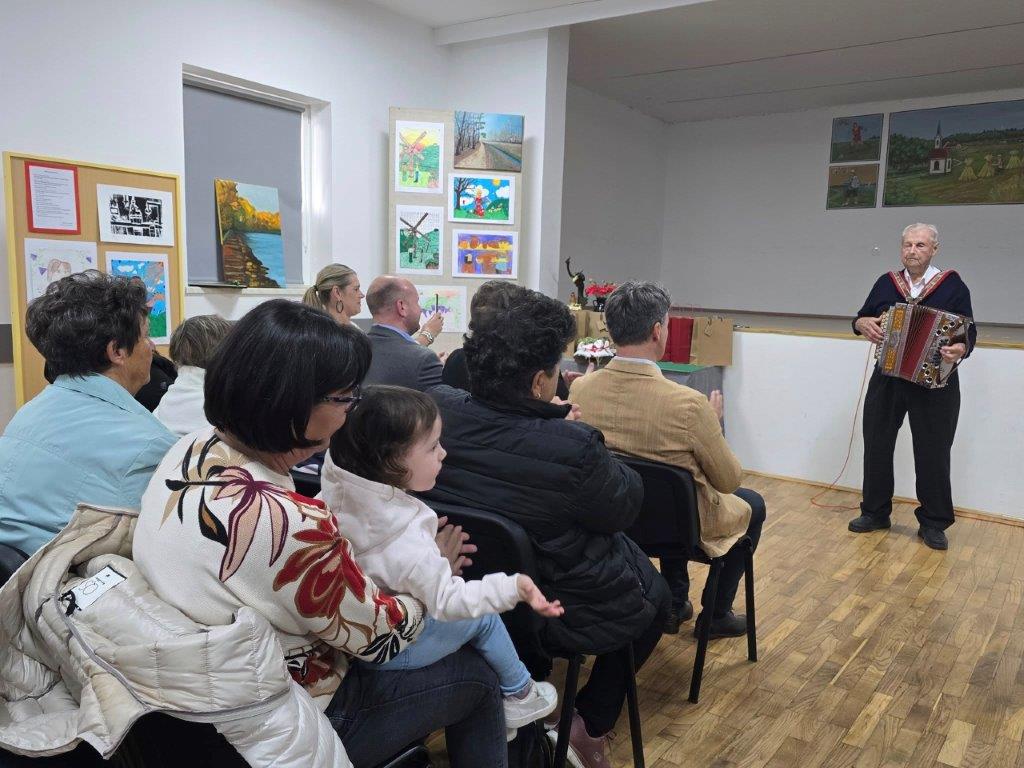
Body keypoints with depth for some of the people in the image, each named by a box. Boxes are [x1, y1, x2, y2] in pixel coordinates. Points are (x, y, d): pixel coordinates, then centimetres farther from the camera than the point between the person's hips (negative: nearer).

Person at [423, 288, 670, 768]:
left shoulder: (434, 409, -17)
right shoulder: (574, 449, -33)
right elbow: (625, 506, -14)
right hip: (563, 615, -5)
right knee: (656, 596, 26)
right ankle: (590, 726, 25)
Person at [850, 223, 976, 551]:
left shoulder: (952, 284, -1)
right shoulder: (886, 282, 8)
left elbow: (969, 330, -4)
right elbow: (860, 318, 15)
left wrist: (962, 349, -25)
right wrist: (863, 323, -9)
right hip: (887, 378, 3)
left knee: (933, 454, 3)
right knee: (876, 447, 8)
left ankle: (933, 524, 17)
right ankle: (875, 512, 23)